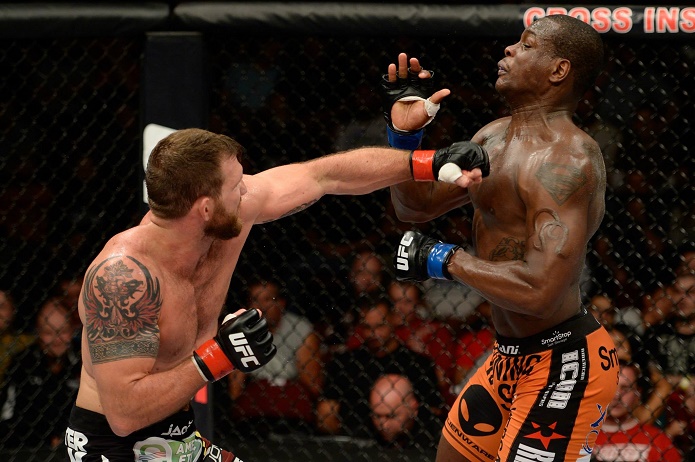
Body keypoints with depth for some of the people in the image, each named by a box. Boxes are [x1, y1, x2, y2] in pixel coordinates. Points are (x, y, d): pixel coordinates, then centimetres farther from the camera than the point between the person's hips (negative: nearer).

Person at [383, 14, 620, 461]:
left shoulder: (567, 159, -24)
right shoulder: (495, 138, 8)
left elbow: (540, 290, -33)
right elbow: (417, 206, 18)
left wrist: (444, 260, -20)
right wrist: (404, 134, 0)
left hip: (562, 366, -10)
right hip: (513, 357, 10)